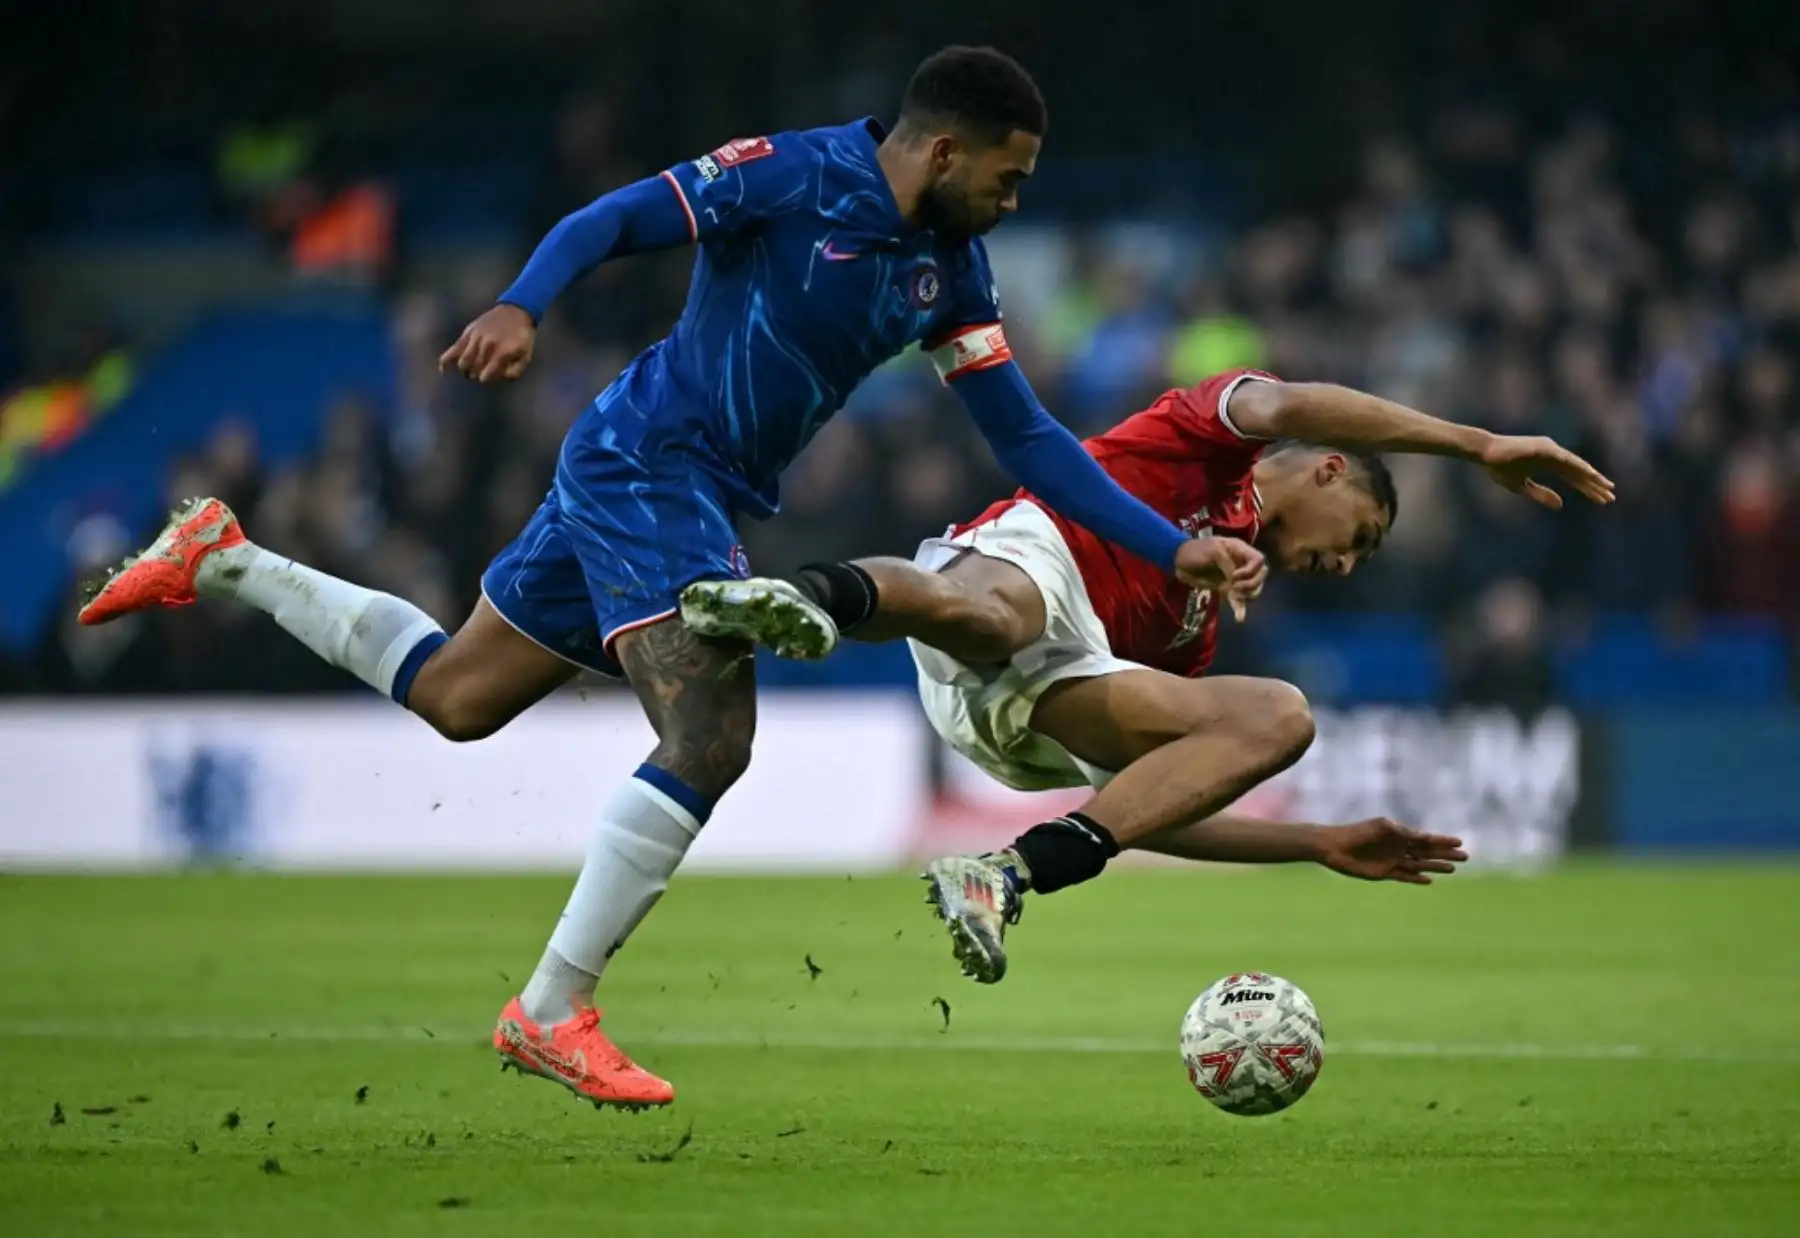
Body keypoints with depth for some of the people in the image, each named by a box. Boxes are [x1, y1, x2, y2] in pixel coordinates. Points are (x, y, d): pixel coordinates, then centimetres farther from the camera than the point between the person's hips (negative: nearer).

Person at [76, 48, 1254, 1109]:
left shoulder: (949, 269, 5)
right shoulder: (797, 176, -16)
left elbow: (1027, 435, 8)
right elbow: (609, 222, -19)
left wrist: (1172, 548, 1)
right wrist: (519, 308, -37)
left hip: (704, 493, 9)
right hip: (648, 462, -9)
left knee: (455, 696, 17)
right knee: (710, 738, -20)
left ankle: (223, 561, 33)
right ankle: (552, 1014, -12)